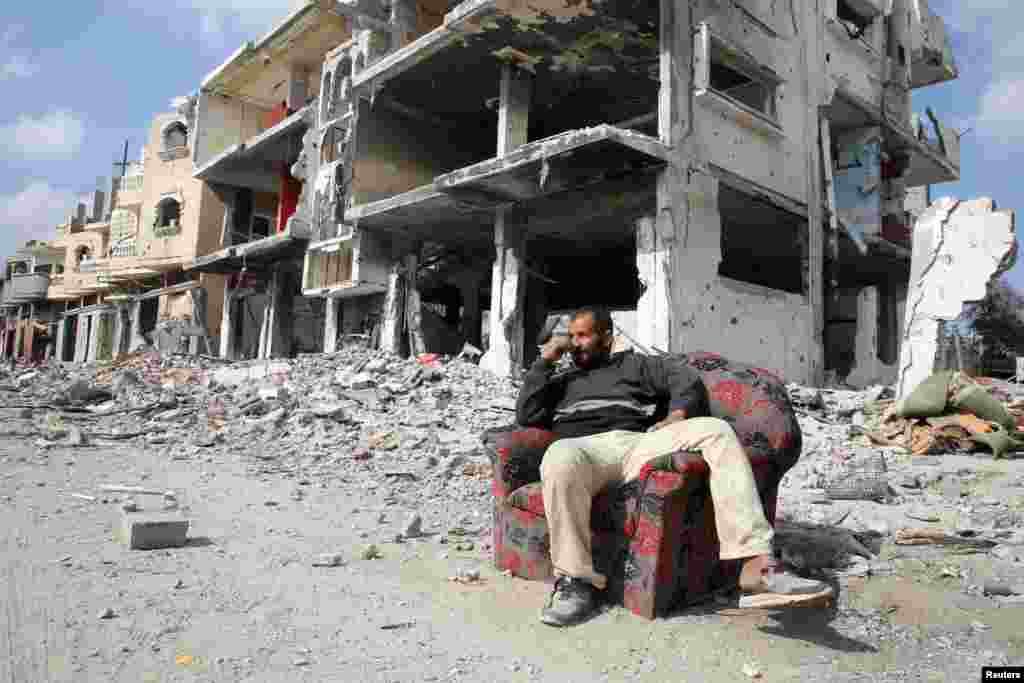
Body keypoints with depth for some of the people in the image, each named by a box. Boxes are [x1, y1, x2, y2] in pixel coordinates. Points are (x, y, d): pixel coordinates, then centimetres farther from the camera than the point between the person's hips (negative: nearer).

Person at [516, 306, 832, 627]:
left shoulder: (633, 363, 30)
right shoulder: (560, 381, 32)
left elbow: (685, 378, 16)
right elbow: (526, 415, 16)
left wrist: (678, 414, -5)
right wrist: (544, 361, 13)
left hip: (639, 443, 1)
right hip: (586, 448, -1)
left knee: (716, 430, -24)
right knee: (559, 458, -39)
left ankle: (757, 567, -35)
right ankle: (577, 580, -30)